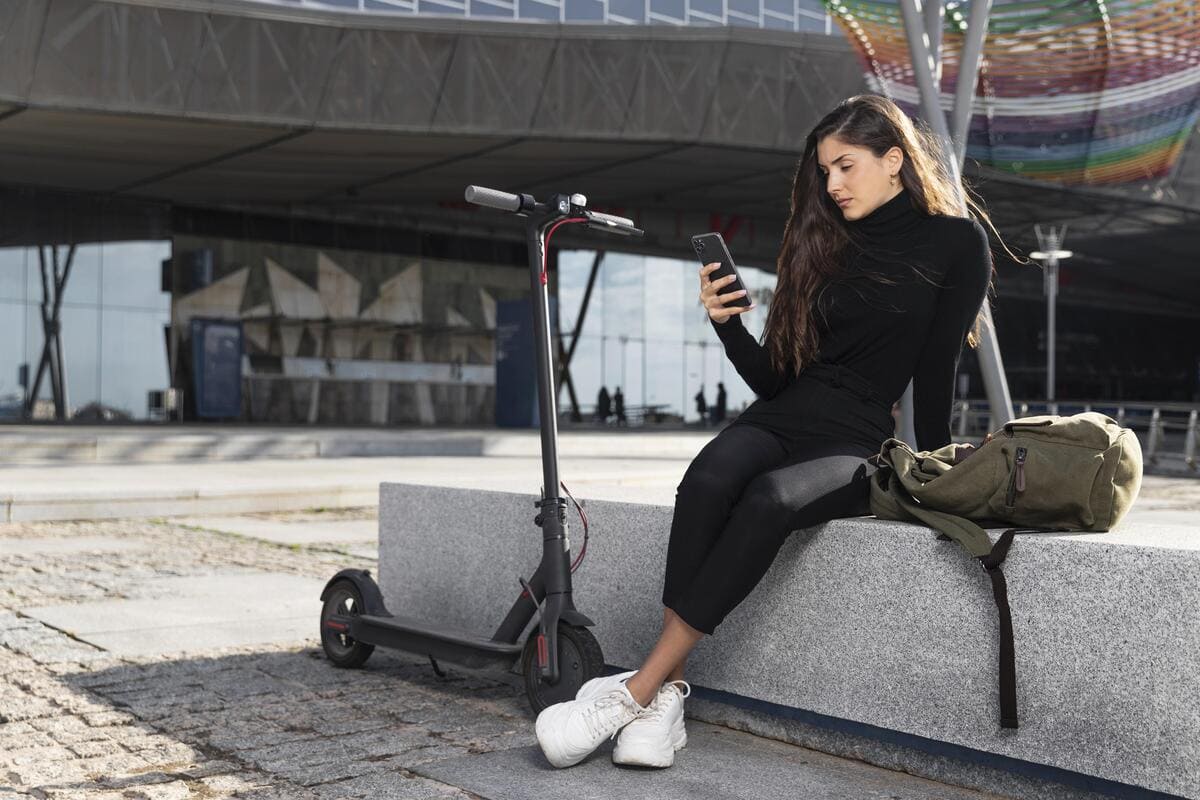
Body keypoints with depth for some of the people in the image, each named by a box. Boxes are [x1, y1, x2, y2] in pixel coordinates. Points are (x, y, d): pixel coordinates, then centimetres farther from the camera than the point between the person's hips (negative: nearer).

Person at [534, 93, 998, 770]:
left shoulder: (957, 242, 5)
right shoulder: (828, 244, 18)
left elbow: (937, 371, -1)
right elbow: (774, 378, 14)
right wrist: (728, 322, -1)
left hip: (859, 442, -4)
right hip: (781, 417, 4)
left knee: (769, 499, -36)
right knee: (707, 480, -31)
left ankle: (639, 689, -33)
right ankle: (668, 698, -33)